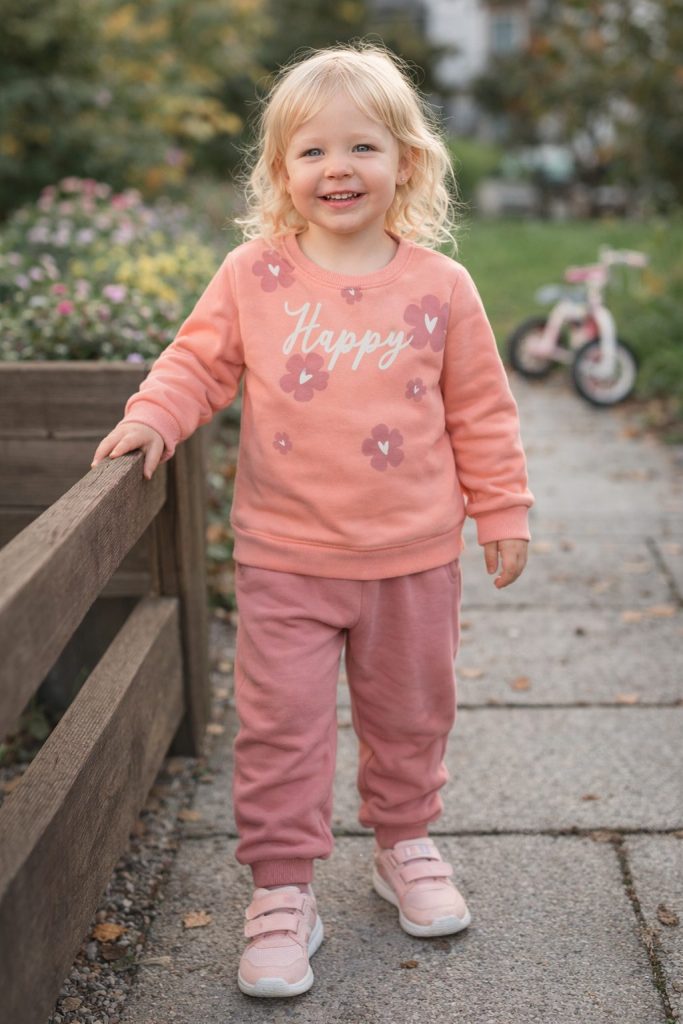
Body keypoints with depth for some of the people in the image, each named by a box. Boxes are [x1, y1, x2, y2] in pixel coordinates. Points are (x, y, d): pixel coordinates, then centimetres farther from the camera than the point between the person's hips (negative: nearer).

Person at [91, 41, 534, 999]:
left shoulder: (439, 285, -3)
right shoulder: (252, 275, -4)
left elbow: (480, 409, 4)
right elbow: (200, 360, 8)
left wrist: (502, 512, 7)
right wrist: (155, 415, -11)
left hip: (413, 558, 1)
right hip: (286, 558, -1)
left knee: (409, 714, 17)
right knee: (280, 723, 2)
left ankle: (404, 842, 41)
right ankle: (282, 888, 19)